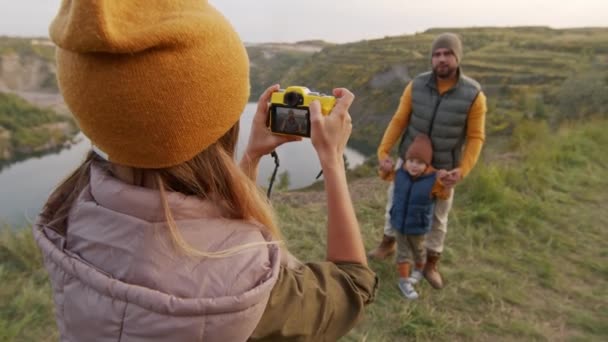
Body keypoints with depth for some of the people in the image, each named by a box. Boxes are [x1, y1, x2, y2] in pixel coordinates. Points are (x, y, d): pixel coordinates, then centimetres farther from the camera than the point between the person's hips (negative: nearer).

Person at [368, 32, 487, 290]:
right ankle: (388, 243, 43)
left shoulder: (474, 94, -18)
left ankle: (431, 264, 33)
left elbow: (475, 137, -12)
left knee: (437, 216, 13)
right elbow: (399, 121, -9)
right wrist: (383, 151, -19)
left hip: (443, 167, -1)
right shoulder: (416, 85, -13)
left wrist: (463, 170, -24)